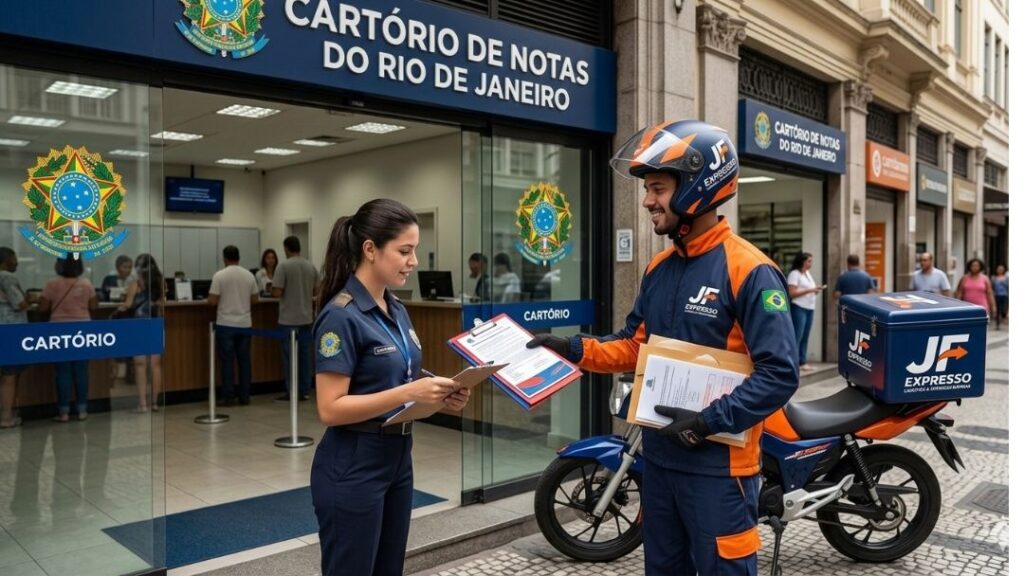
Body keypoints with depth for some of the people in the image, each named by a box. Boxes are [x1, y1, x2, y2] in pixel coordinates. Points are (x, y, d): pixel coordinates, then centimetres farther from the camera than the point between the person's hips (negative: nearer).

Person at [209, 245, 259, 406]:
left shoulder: (219, 275, -8)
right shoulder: (249, 275, 3)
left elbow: (213, 301, -10)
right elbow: (255, 299, 9)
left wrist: (223, 299, 11)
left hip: (226, 324, -3)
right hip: (244, 324, 3)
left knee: (227, 361, 2)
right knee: (244, 360, 8)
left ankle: (229, 397, 4)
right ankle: (244, 396, 11)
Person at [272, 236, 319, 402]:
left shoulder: (284, 266, -12)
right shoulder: (311, 267, 6)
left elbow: (277, 293, -15)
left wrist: (271, 290, 7)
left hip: (288, 319, -5)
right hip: (306, 318, 5)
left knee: (289, 355, 1)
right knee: (304, 354, 9)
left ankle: (291, 392, 4)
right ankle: (304, 391, 13)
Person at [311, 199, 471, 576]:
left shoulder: (396, 309, 8)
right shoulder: (341, 315, -18)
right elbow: (330, 409, -21)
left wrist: (436, 396, -2)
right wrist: (408, 393, -27)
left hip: (397, 459, 9)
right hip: (352, 468, -9)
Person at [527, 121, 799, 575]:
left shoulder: (749, 271, -17)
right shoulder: (659, 269, 8)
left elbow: (779, 373, -20)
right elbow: (636, 346, 12)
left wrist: (710, 422, -23)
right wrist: (576, 350, -3)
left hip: (717, 462, -7)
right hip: (659, 456, 8)